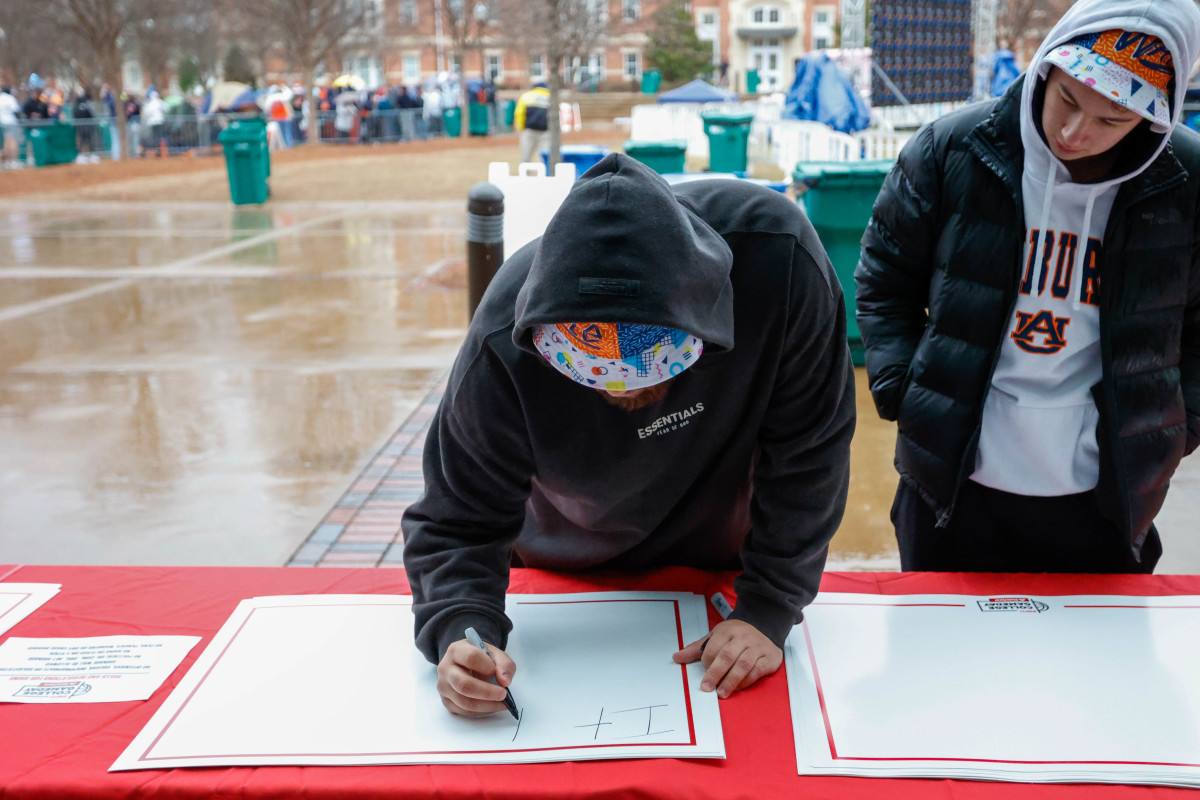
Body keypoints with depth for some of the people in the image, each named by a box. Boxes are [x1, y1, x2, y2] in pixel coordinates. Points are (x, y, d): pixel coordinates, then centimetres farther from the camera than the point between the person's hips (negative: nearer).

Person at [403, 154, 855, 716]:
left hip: (721, 562, 1)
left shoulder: (777, 256, -36)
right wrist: (461, 633, -44)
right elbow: (458, 522, -24)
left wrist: (768, 610, -26)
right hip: (564, 573, 0)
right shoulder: (504, 347, -35)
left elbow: (806, 451, -24)